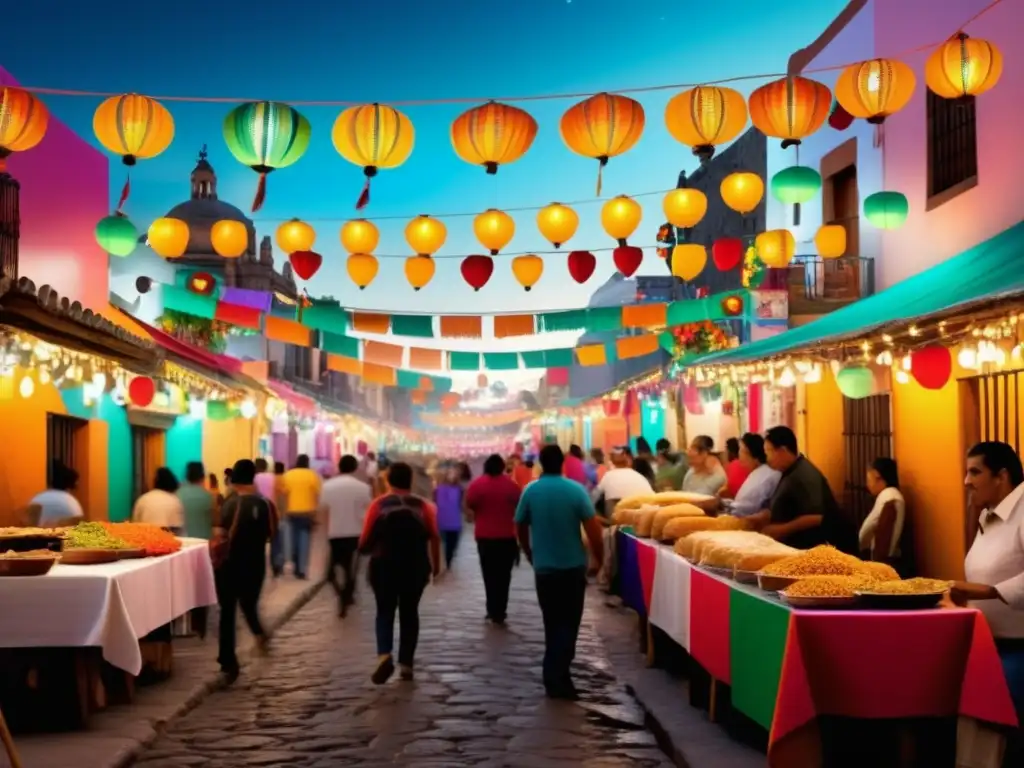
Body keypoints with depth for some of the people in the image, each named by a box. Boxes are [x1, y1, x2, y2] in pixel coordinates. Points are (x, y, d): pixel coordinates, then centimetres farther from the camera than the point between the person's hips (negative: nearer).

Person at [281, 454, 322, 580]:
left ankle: (296, 567, 17)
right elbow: (317, 495, -6)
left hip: (292, 512, 3)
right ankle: (302, 569, -9)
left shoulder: (287, 475, 3)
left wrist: (286, 511, 8)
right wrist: (316, 512, 3)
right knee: (305, 540, -3)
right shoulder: (312, 475, -3)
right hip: (307, 512, -2)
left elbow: (285, 494, 1)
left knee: (294, 540, 12)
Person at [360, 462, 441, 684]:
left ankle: (384, 656, -15)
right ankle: (406, 664, 9)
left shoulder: (378, 505, -3)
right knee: (409, 613, 12)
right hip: (415, 567, 1)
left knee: (385, 612, 8)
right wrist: (436, 564, 3)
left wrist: (366, 550, 18)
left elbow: (365, 539, -3)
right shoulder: (423, 506, 0)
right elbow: (434, 537, -7)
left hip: (384, 566, -1)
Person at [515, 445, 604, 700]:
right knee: (568, 623, 6)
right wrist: (600, 559, 2)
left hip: (544, 567, 2)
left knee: (552, 623, 16)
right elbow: (593, 530, -13)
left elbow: (521, 529, 6)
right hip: (573, 566, -2)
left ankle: (555, 676, 22)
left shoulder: (530, 491, -4)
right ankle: (557, 676, -4)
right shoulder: (576, 490, -10)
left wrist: (530, 555, 22)